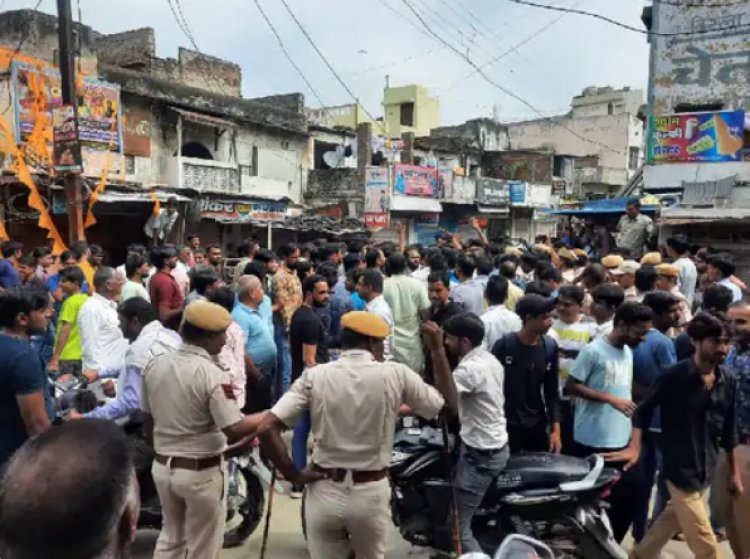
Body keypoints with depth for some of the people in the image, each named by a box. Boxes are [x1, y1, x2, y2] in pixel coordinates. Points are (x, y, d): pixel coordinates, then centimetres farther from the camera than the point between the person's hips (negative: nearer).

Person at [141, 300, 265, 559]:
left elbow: (147, 423, 8)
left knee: (170, 537, 25)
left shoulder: (154, 364, -2)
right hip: (202, 472, -6)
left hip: (162, 467, 7)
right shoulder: (212, 374, -23)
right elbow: (234, 430, -26)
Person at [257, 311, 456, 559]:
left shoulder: (315, 376, -9)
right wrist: (439, 350, 8)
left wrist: (293, 475, -5)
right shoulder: (396, 374, -10)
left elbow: (267, 428, -15)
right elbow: (449, 406, 3)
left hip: (325, 492, 0)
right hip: (372, 493, 0)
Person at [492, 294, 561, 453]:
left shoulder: (550, 347, -3)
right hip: (507, 425, -3)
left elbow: (552, 391, 3)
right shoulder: (503, 345, -14)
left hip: (538, 426, 3)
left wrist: (556, 429, 0)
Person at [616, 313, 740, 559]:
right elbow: (645, 409, -8)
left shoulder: (728, 381, 0)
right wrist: (634, 447, -20)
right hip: (681, 468, -6)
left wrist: (733, 469, 14)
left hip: (706, 468, 6)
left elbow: (728, 428, 9)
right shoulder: (674, 375, -16)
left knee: (671, 520, 20)